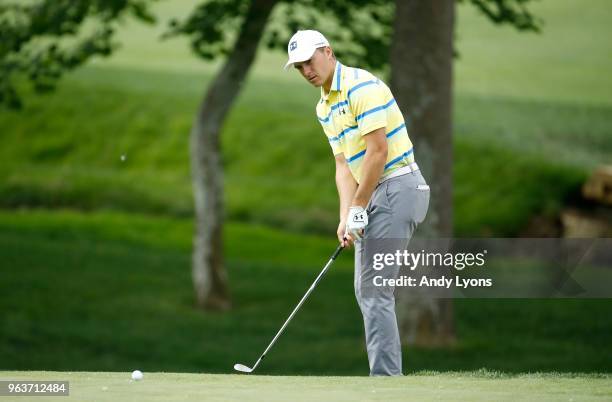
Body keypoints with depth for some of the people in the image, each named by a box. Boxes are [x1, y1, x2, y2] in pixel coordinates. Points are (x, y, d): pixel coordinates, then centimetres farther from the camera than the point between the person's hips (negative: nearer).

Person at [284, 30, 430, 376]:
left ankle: (385, 376, -11)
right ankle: (387, 373, 14)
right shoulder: (325, 107, 15)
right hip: (376, 194, 10)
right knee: (367, 289, 11)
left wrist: (357, 209, -16)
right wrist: (346, 216, -1)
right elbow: (344, 165, 13)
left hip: (398, 188, -10)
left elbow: (378, 151, -20)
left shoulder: (361, 87, -15)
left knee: (375, 289, -12)